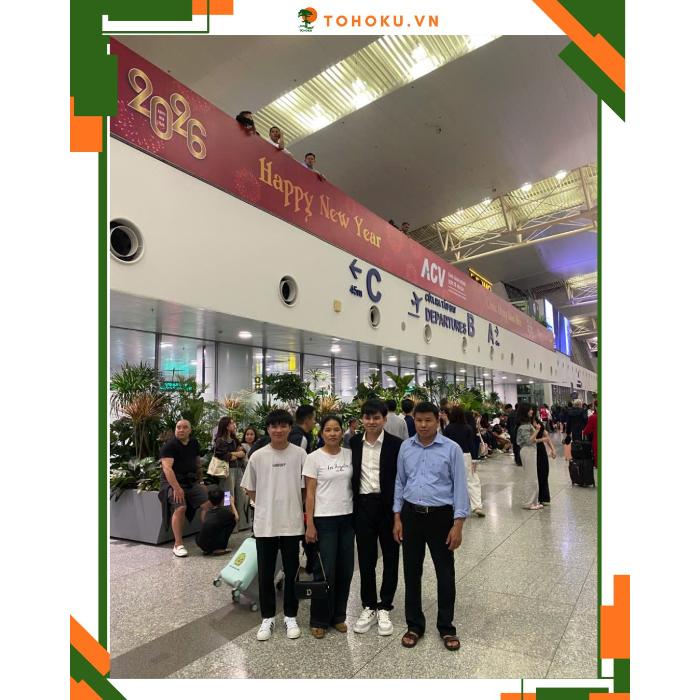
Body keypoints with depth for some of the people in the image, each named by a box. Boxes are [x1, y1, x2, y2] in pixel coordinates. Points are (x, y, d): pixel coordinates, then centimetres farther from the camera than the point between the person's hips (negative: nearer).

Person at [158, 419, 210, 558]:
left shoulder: (194, 443, 9)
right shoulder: (169, 445, -12)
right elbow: (167, 468, -22)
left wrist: (200, 481, 19)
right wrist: (176, 488, -29)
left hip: (191, 481, 6)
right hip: (173, 482, -6)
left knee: (207, 504, -5)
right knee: (180, 508, -26)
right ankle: (178, 545, -13)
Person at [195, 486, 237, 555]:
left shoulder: (208, 511, 12)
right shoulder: (225, 510, -2)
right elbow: (236, 517, 15)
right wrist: (232, 503, 28)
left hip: (200, 544, 5)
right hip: (213, 545, -5)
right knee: (232, 521, 9)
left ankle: (207, 550, 17)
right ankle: (220, 548, 6)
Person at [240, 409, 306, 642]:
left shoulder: (300, 454, -6)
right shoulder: (257, 456, -4)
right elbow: (250, 490, 7)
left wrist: (292, 506, 0)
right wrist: (269, 505, 4)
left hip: (292, 523, -1)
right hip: (264, 524, 1)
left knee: (291, 572, 12)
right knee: (265, 574, 11)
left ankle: (290, 616, 30)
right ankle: (267, 617, 29)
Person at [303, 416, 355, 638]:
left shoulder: (350, 454, 3)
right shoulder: (314, 458, -7)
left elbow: (354, 485, 10)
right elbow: (309, 493, -6)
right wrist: (309, 525, -9)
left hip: (347, 518, 4)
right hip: (324, 520, -4)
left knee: (345, 569, 11)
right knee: (325, 571, 2)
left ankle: (338, 615, 29)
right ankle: (319, 620, 21)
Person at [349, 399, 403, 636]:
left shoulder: (395, 444, -8)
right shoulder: (353, 443, 1)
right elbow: (351, 476, 6)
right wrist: (351, 507, 2)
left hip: (388, 505, -2)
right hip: (362, 506, 2)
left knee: (390, 558, 11)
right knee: (365, 558, 12)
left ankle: (384, 608, 28)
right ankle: (369, 607, 29)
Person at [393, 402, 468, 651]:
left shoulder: (451, 449, -8)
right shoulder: (405, 447, 2)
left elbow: (460, 487, -7)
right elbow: (399, 483, 7)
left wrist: (458, 525, -10)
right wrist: (397, 518, 4)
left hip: (440, 516, -2)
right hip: (411, 515, 3)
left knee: (445, 574, 9)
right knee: (411, 572, 12)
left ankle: (446, 627, 29)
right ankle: (414, 625, 30)